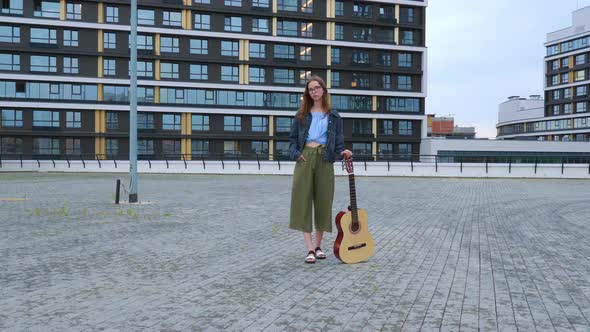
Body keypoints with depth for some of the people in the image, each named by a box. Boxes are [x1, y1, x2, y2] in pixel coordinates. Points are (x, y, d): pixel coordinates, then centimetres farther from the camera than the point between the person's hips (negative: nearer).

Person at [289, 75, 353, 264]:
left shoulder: (333, 116, 11)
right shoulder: (302, 114, 12)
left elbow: (338, 141, 8)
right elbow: (293, 138, 11)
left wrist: (341, 153, -12)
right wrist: (296, 153, -6)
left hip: (324, 159, 0)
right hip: (305, 158, 0)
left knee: (323, 202, 3)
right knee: (303, 201, -8)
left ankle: (318, 246, 17)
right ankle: (310, 249, -6)